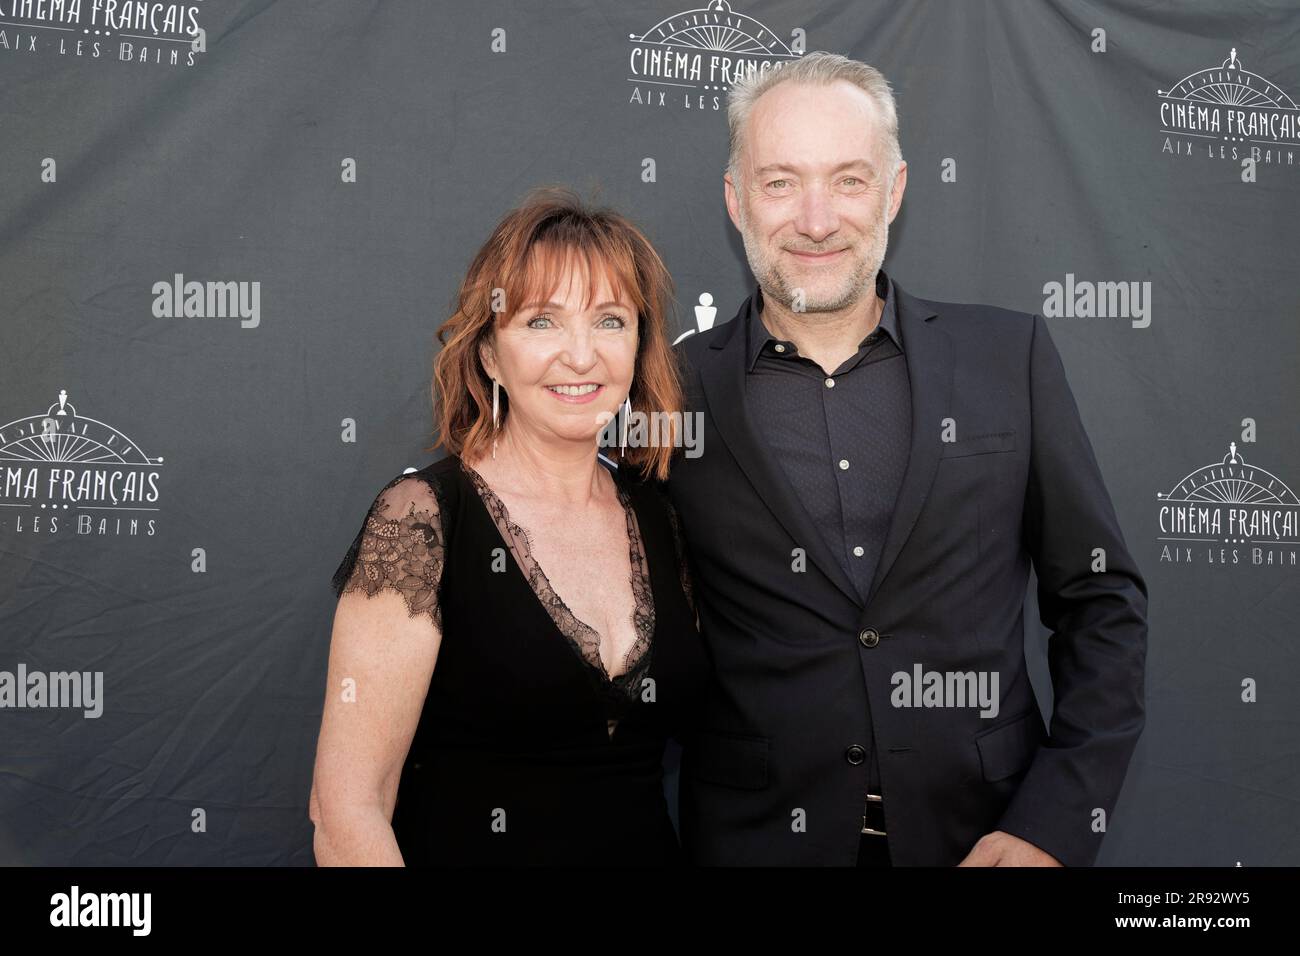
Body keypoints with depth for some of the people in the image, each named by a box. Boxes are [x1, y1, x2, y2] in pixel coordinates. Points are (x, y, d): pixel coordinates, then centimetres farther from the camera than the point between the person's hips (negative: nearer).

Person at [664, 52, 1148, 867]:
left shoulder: (1010, 356, -3)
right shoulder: (673, 392, -6)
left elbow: (1102, 600, 1)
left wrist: (1057, 825, -7)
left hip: (989, 834, 1)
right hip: (761, 838, 0)